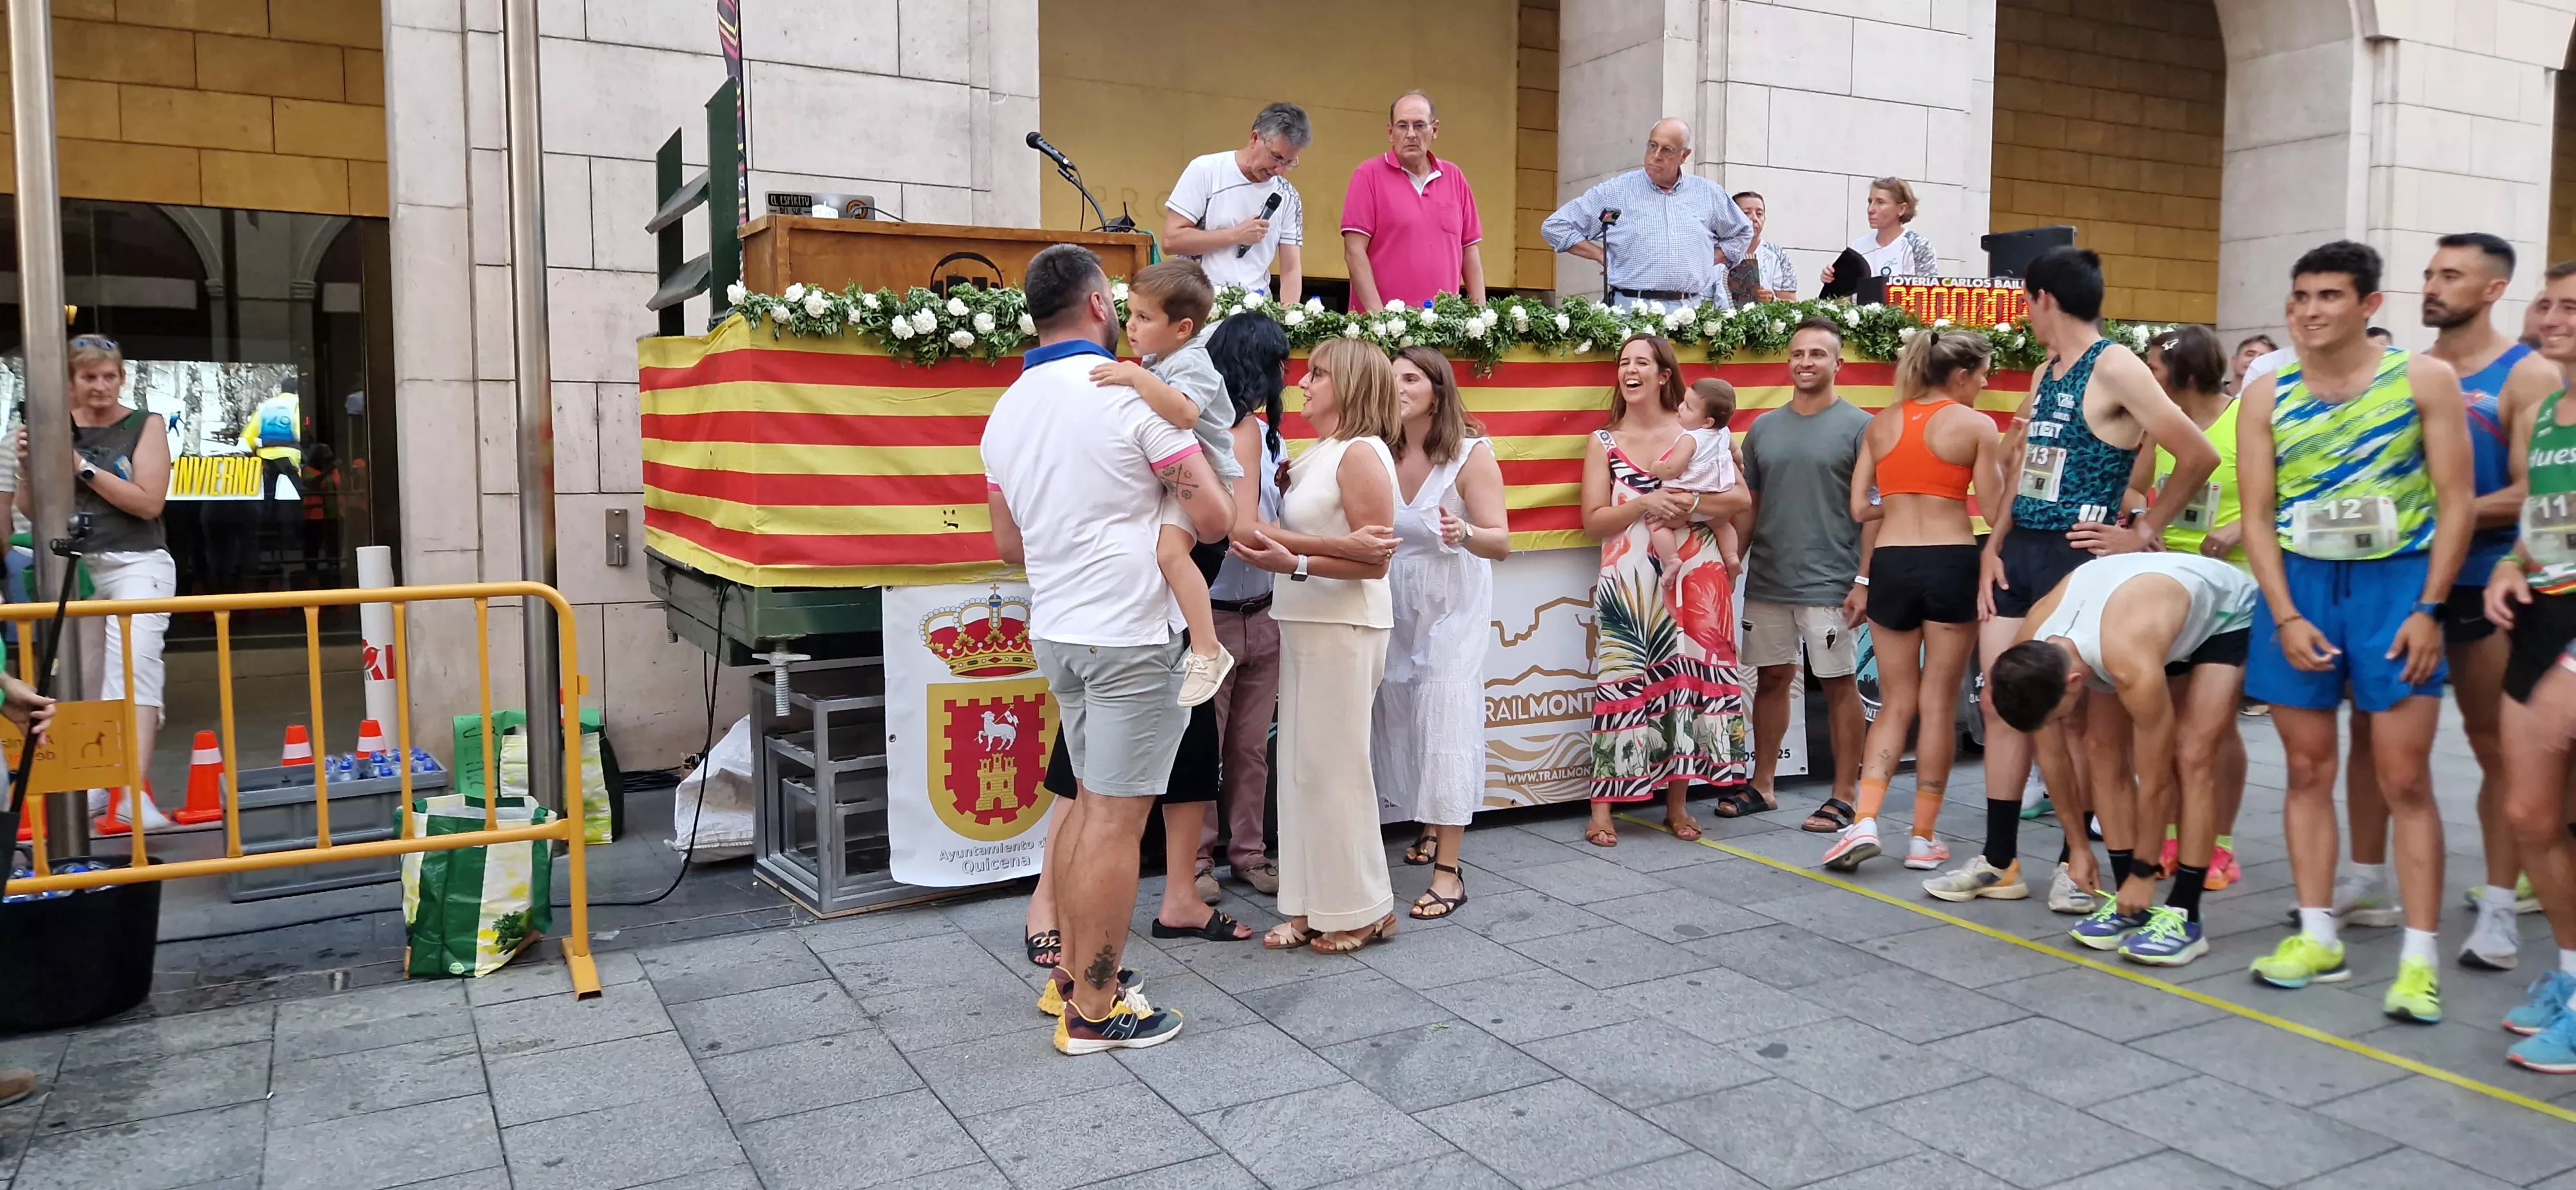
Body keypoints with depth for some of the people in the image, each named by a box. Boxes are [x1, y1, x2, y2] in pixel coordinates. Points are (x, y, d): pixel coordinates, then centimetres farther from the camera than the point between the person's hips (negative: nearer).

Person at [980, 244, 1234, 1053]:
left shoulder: (1007, 410, 10)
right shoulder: (1133, 392, -13)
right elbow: (1213, 519, -13)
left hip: (1057, 632, 8)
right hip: (1132, 637, -8)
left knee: (1091, 803, 19)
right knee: (1117, 821, -1)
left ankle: (1072, 973, 27)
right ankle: (1093, 1010, 7)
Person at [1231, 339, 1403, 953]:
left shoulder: (1362, 453, -11)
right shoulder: (1316, 454, 15)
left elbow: (1374, 560, -17)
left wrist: (1295, 563, -25)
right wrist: (1274, 541, 0)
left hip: (1343, 626, -9)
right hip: (1304, 623, 9)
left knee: (1332, 765, -3)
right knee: (1302, 764, 9)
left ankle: (1364, 908, 10)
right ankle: (1315, 905, 17)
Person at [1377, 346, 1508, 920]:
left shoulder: (1472, 454, -11)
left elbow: (1501, 542, -15)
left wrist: (1464, 534, -38)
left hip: (1452, 607, -4)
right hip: (1395, 604, 5)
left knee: (1445, 724, -8)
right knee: (1401, 717, 10)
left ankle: (1448, 870, -5)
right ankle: (1431, 829, 32)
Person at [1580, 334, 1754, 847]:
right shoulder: (1604, 443, 6)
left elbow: (1741, 497, -1)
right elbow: (1593, 520, 1)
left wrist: (1689, 504, -15)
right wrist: (1643, 504, -13)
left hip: (1693, 580, 0)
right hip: (1629, 587, 0)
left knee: (1687, 681, 2)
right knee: (1621, 685, -3)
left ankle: (1678, 804, 14)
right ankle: (1602, 809, 1)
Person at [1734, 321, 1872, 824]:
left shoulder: (1858, 427, -3)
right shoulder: (1763, 428, 10)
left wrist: (1864, 580, -11)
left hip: (1830, 583, -5)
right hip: (1767, 580, 5)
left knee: (1839, 684, 2)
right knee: (1772, 679, 12)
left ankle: (1843, 797, 11)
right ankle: (1762, 786, 23)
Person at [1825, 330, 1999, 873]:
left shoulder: (1882, 423, 8)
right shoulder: (1976, 426, -3)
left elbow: (1859, 507, 5)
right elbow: (1995, 508, -6)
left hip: (1890, 564, 3)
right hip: (1952, 564, -3)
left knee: (1895, 703, 12)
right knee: (1939, 704, 6)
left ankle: (1865, 820, -3)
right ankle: (1923, 838, 11)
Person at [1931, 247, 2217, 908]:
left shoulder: (2114, 368, -11)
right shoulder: (2045, 375, 15)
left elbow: (2198, 457, -16)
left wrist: (2142, 533, -10)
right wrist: (1994, 548, 8)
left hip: (2075, 556, -8)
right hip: (2019, 553, 8)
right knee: (2001, 704, 8)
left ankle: (2085, 864, 12)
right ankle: (1999, 860, 17)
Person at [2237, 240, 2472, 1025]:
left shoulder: (2424, 380, -2)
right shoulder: (2267, 396, 4)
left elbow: (2457, 501, -3)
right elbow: (2258, 515, 2)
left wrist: (2428, 609, -11)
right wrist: (2286, 617, -7)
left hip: (2395, 582, -2)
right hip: (2298, 585, 3)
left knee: (2405, 779, -3)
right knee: (2308, 770, 7)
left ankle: (2419, 958, 3)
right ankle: (2317, 937, 16)